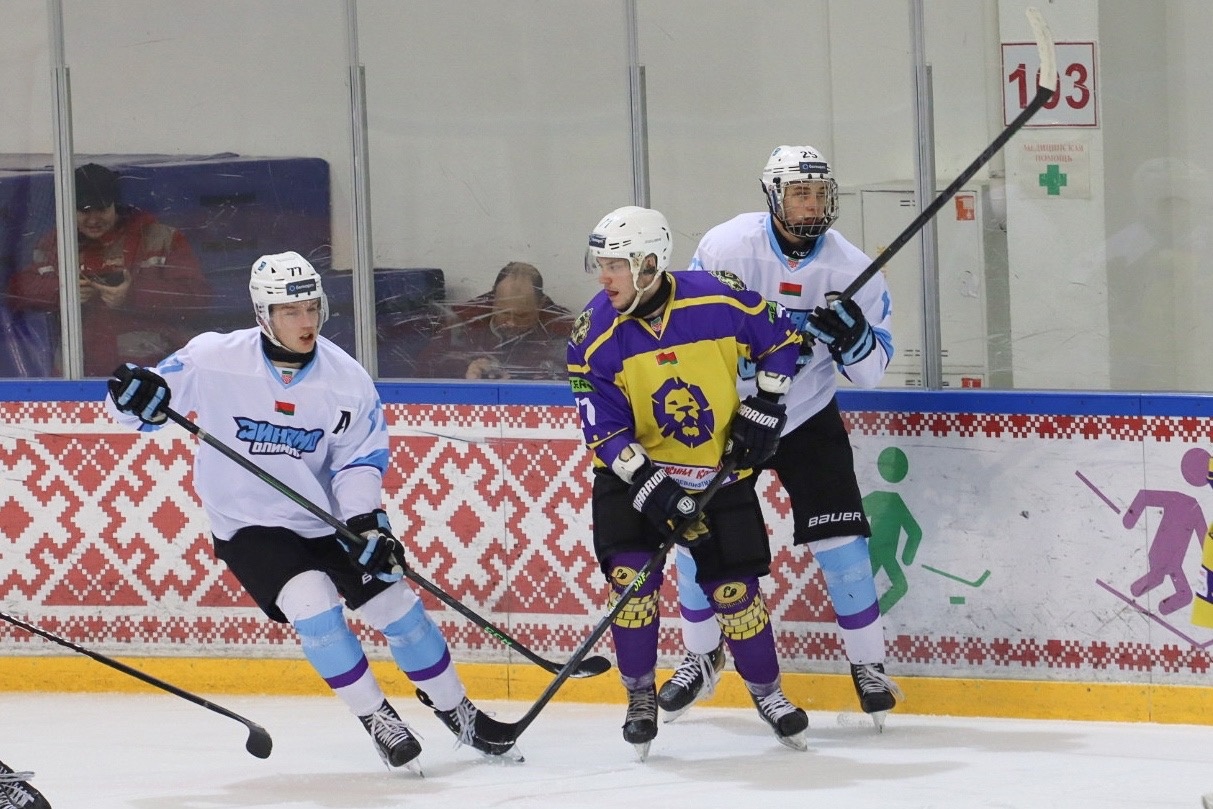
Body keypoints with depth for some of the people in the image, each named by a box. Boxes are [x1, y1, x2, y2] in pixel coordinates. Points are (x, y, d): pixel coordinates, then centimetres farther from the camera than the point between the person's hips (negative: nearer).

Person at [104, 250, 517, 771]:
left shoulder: (345, 377, -10)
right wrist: (136, 395, -35)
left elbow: (359, 458, -3)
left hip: (326, 518, 3)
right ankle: (376, 719, -9)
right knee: (311, 600, -25)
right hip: (249, 524, -3)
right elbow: (139, 404, -10)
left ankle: (457, 711, 24)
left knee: (395, 601, 2)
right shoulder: (214, 360, -18)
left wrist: (366, 522, -18)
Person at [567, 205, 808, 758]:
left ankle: (768, 693, 21)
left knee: (733, 588, 1)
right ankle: (641, 698, 3)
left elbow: (780, 338, 0)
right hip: (634, 468, 0)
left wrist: (762, 411, -5)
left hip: (720, 468, 0)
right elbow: (604, 429, -16)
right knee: (632, 578, -15)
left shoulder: (718, 301, -18)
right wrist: (650, 488, -27)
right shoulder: (596, 334, -16)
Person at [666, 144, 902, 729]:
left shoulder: (850, 267, -12)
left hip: (807, 418, 0)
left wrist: (853, 337, -28)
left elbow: (873, 370, -9)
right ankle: (701, 658, 22)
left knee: (839, 539, -9)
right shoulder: (726, 247, -17)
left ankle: (869, 668, 4)